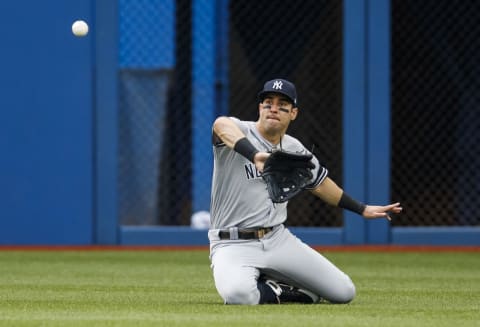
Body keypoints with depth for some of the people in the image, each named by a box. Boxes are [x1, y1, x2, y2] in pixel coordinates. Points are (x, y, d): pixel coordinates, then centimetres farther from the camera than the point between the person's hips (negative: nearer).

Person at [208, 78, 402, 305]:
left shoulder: (295, 151, 7)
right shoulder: (240, 131, -12)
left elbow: (319, 184, 25)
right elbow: (222, 125, -38)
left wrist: (362, 209, 31)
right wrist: (254, 155, -57)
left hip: (278, 240, 6)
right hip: (234, 244, -5)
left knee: (343, 292, -2)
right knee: (238, 294, -38)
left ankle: (274, 284, 16)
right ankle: (274, 292, -4)